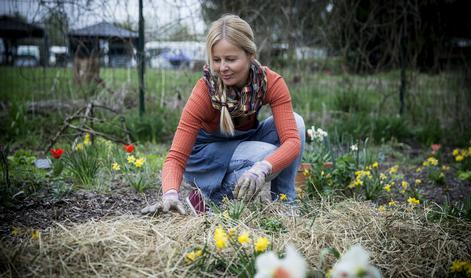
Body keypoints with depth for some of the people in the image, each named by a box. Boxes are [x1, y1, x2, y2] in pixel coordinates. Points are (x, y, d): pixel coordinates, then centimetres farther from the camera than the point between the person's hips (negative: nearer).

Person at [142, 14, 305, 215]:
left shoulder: (272, 82, -22)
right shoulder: (204, 91, -28)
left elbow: (292, 140, -32)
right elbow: (177, 156, -30)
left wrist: (261, 169, -51)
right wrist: (170, 194, -51)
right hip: (205, 152, -4)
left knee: (295, 122, -21)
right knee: (268, 154, -32)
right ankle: (208, 197, -11)